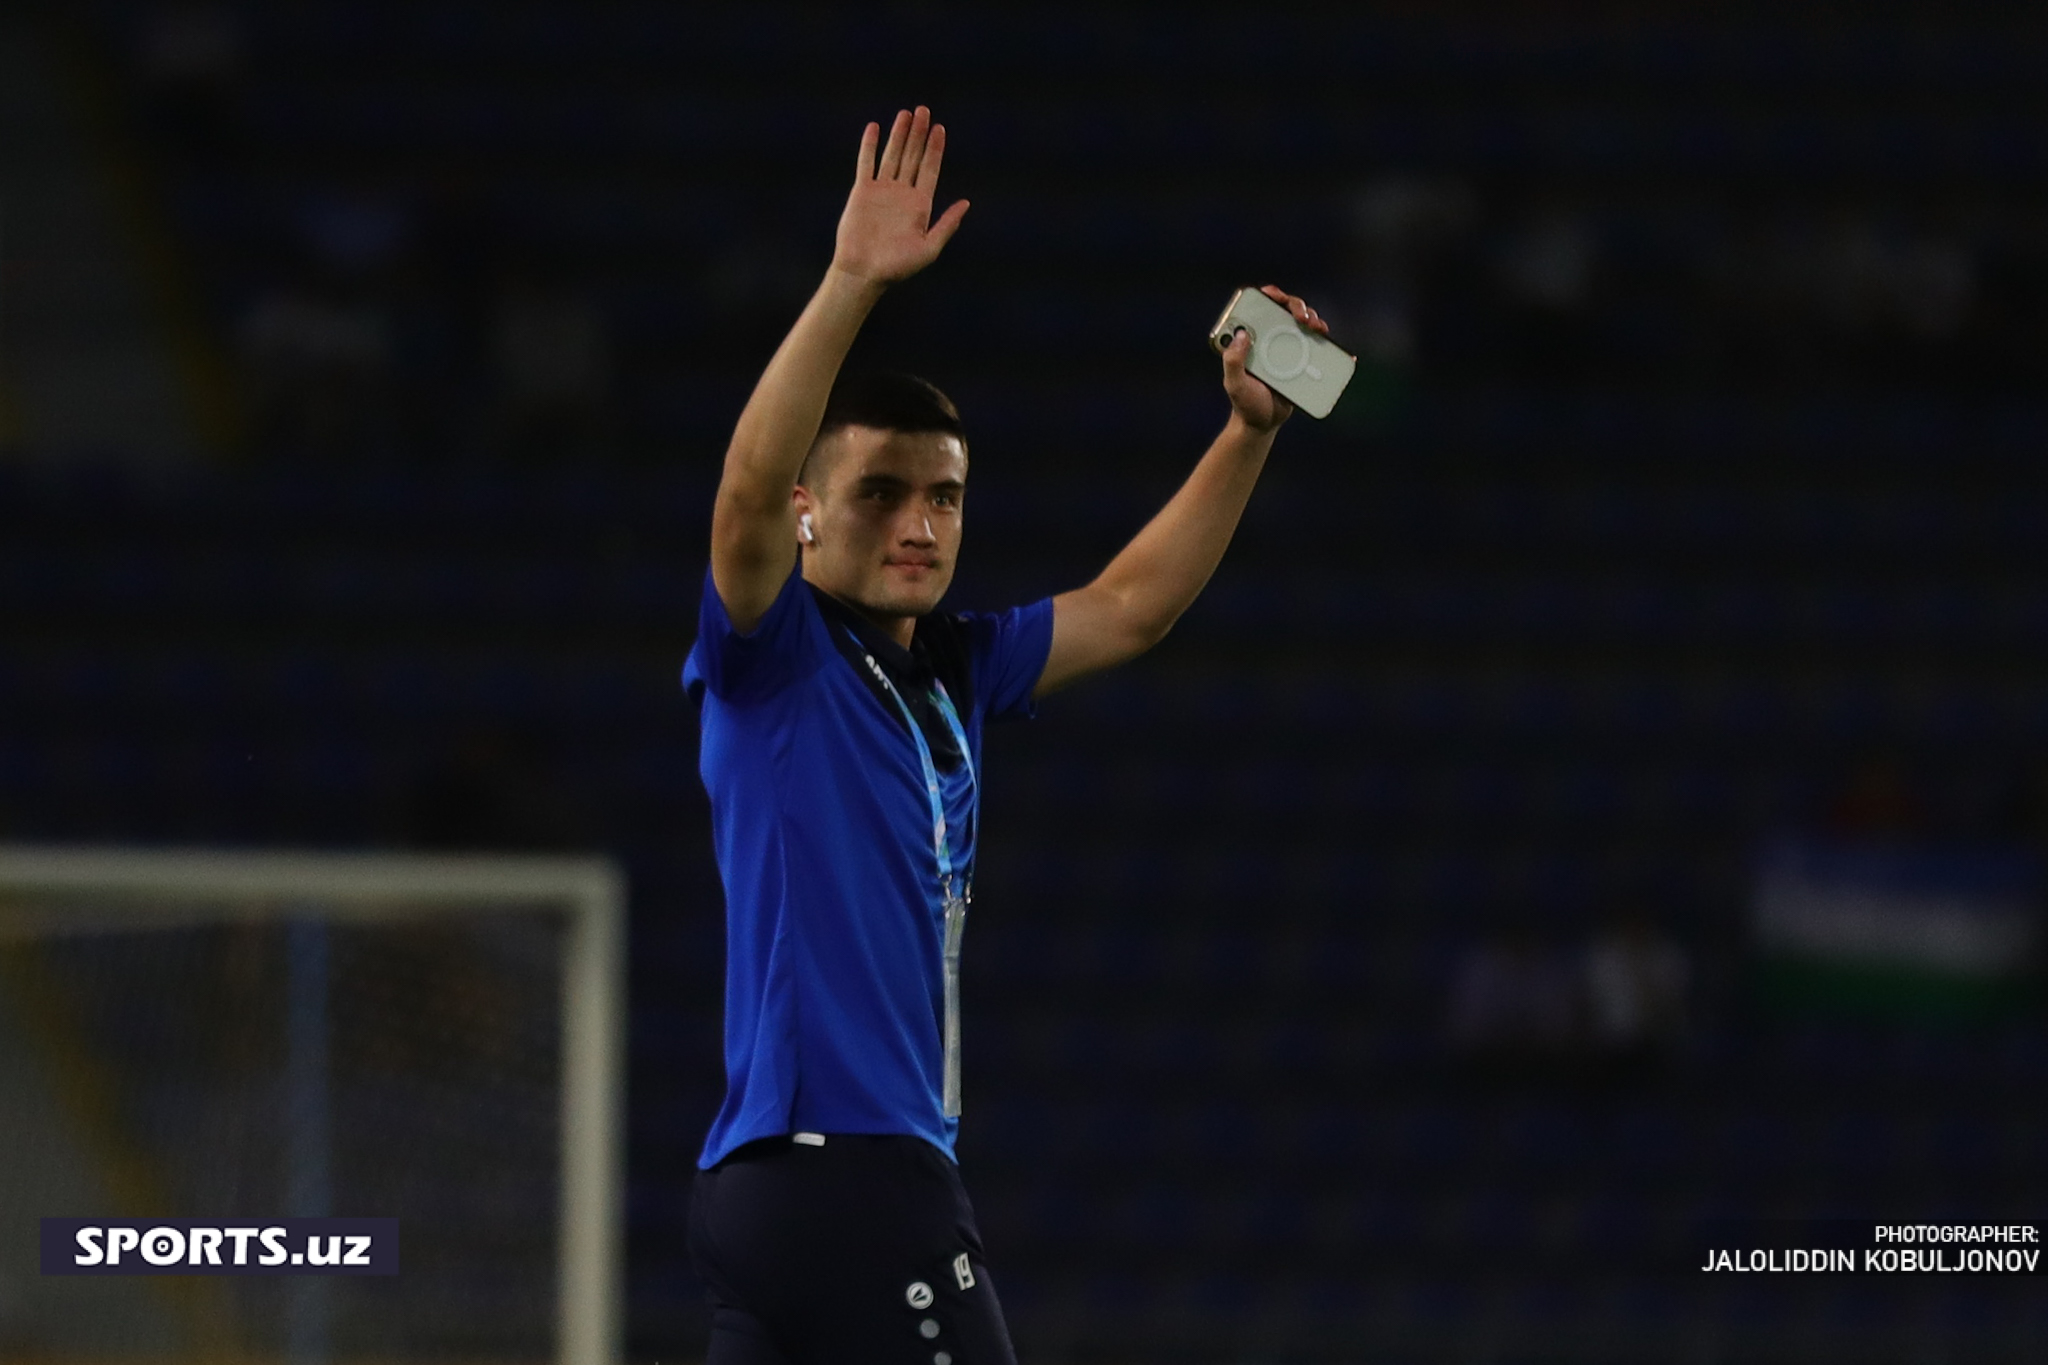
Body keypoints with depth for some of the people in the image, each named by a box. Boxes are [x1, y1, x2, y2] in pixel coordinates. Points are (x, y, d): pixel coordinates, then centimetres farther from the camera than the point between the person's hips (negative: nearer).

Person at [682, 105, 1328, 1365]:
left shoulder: (952, 673, 16)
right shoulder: (775, 659, -5)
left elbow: (1130, 608, 25)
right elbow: (748, 495, -23)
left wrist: (1252, 431, 16)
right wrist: (852, 283, -33)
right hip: (825, 1159, -8)